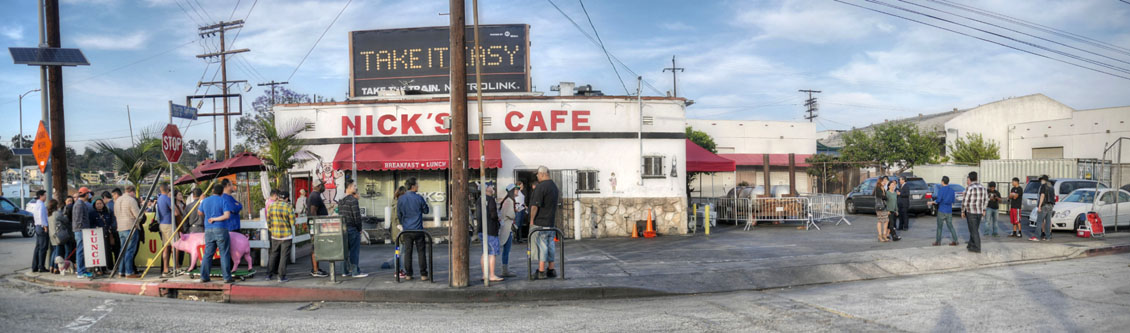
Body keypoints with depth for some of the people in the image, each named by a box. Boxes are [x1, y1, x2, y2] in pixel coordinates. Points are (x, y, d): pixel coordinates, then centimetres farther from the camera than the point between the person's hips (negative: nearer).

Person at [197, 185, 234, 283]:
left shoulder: (205, 201, 8)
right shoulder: (223, 201, -5)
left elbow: (199, 213, 23)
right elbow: (227, 215, -17)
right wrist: (215, 219, -7)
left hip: (208, 230, 4)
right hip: (221, 230, -4)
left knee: (208, 254, 10)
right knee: (224, 254, 0)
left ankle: (204, 277, 10)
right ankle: (227, 277, 0)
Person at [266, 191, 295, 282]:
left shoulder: (271, 206, 3)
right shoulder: (288, 206, -11)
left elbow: (268, 220, 9)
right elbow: (292, 221, -8)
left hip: (274, 235, 4)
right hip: (286, 235, -4)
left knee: (273, 254, 17)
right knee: (284, 256, 1)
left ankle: (269, 274, 21)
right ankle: (281, 277, 1)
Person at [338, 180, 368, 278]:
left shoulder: (340, 201, 12)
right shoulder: (353, 200, -15)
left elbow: (339, 214, 14)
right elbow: (357, 216, -15)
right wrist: (359, 228, -6)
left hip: (343, 228, 8)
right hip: (353, 228, -8)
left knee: (345, 250, 12)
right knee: (354, 250, -4)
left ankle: (346, 271, 16)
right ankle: (355, 272, -3)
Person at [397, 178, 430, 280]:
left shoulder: (401, 199, 0)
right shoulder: (419, 198, -9)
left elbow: (399, 215, 7)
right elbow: (426, 211, 2)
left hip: (407, 230, 3)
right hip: (418, 229, -3)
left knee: (408, 252, 8)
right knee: (421, 252, 4)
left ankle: (408, 274, 10)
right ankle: (423, 274, 4)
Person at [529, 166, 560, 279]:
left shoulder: (540, 187, -16)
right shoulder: (554, 185, 13)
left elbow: (535, 205, -19)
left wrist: (532, 220, -11)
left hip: (539, 222, -8)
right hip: (551, 222, 8)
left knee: (541, 245, -6)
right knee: (550, 245, 10)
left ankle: (541, 271, -7)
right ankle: (551, 270, 14)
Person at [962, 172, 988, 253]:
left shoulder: (969, 188, -15)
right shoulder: (982, 187, 7)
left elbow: (965, 201, -15)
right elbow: (986, 200, 15)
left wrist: (962, 211, -3)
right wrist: (983, 210, 25)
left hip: (971, 212, -7)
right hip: (979, 212, 7)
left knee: (974, 230, -1)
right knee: (974, 229, 19)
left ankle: (977, 248, 1)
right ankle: (971, 244, 28)